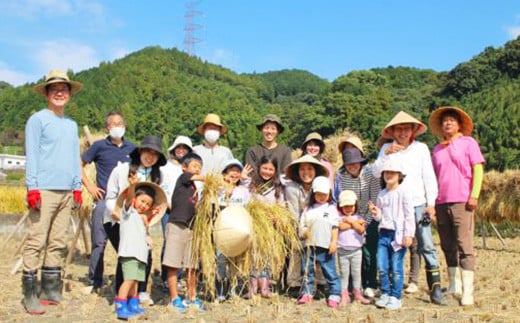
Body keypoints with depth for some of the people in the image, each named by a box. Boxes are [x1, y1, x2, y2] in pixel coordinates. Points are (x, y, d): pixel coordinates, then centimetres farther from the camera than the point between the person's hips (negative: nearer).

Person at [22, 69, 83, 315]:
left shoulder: (72, 124, 18)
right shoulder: (38, 119, 0)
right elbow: (32, 155, -5)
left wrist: (77, 188, 15)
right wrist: (32, 188, -12)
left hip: (67, 192, 6)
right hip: (44, 191, -6)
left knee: (57, 243, 8)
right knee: (36, 242, -5)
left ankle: (51, 290, 16)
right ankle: (29, 294, 0)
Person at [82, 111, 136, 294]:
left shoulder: (131, 148, 11)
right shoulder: (99, 146, 2)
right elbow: (79, 165, 5)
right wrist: (89, 185, -4)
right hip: (104, 201, -3)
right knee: (99, 243, 1)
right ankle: (95, 283, 13)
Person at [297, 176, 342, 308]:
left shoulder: (331, 208, 5)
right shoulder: (308, 209, 12)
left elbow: (335, 227, 0)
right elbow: (302, 226, 10)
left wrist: (334, 242, -7)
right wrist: (305, 232, -11)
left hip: (325, 246, -3)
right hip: (309, 245, 3)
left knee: (330, 272, -1)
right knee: (307, 271, 9)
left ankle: (334, 296, 5)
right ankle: (307, 294, 19)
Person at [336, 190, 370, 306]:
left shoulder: (358, 218, 5)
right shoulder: (339, 218, -1)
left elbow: (361, 230, -9)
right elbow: (342, 226, -20)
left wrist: (350, 221, -9)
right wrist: (355, 223, -13)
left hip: (356, 250, 2)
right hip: (342, 250, -2)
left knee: (356, 272, 9)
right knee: (344, 273, 4)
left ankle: (358, 294, 19)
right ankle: (344, 296, 10)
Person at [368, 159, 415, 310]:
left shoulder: (404, 192, -5)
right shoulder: (382, 194, 12)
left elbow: (409, 216, -7)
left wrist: (408, 234, -13)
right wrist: (375, 212, -2)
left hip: (398, 234, -5)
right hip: (384, 233, 5)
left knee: (396, 268, -1)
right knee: (382, 267, 5)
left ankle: (396, 296, 9)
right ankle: (385, 294, 18)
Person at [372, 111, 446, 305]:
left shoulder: (421, 148, 7)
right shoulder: (387, 148, 7)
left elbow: (429, 177, 5)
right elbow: (375, 173, -2)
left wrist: (431, 203, -1)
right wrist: (386, 154, -16)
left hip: (418, 204, -1)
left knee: (426, 247, -6)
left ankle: (435, 290, -3)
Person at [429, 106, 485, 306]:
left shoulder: (468, 142, 6)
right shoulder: (437, 149, 18)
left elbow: (478, 169, -1)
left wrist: (474, 195, -10)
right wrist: (431, 200, 12)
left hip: (462, 201, -5)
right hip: (441, 203, 5)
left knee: (465, 247, -8)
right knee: (448, 247, 9)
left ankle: (467, 292, -7)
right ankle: (453, 285, 20)